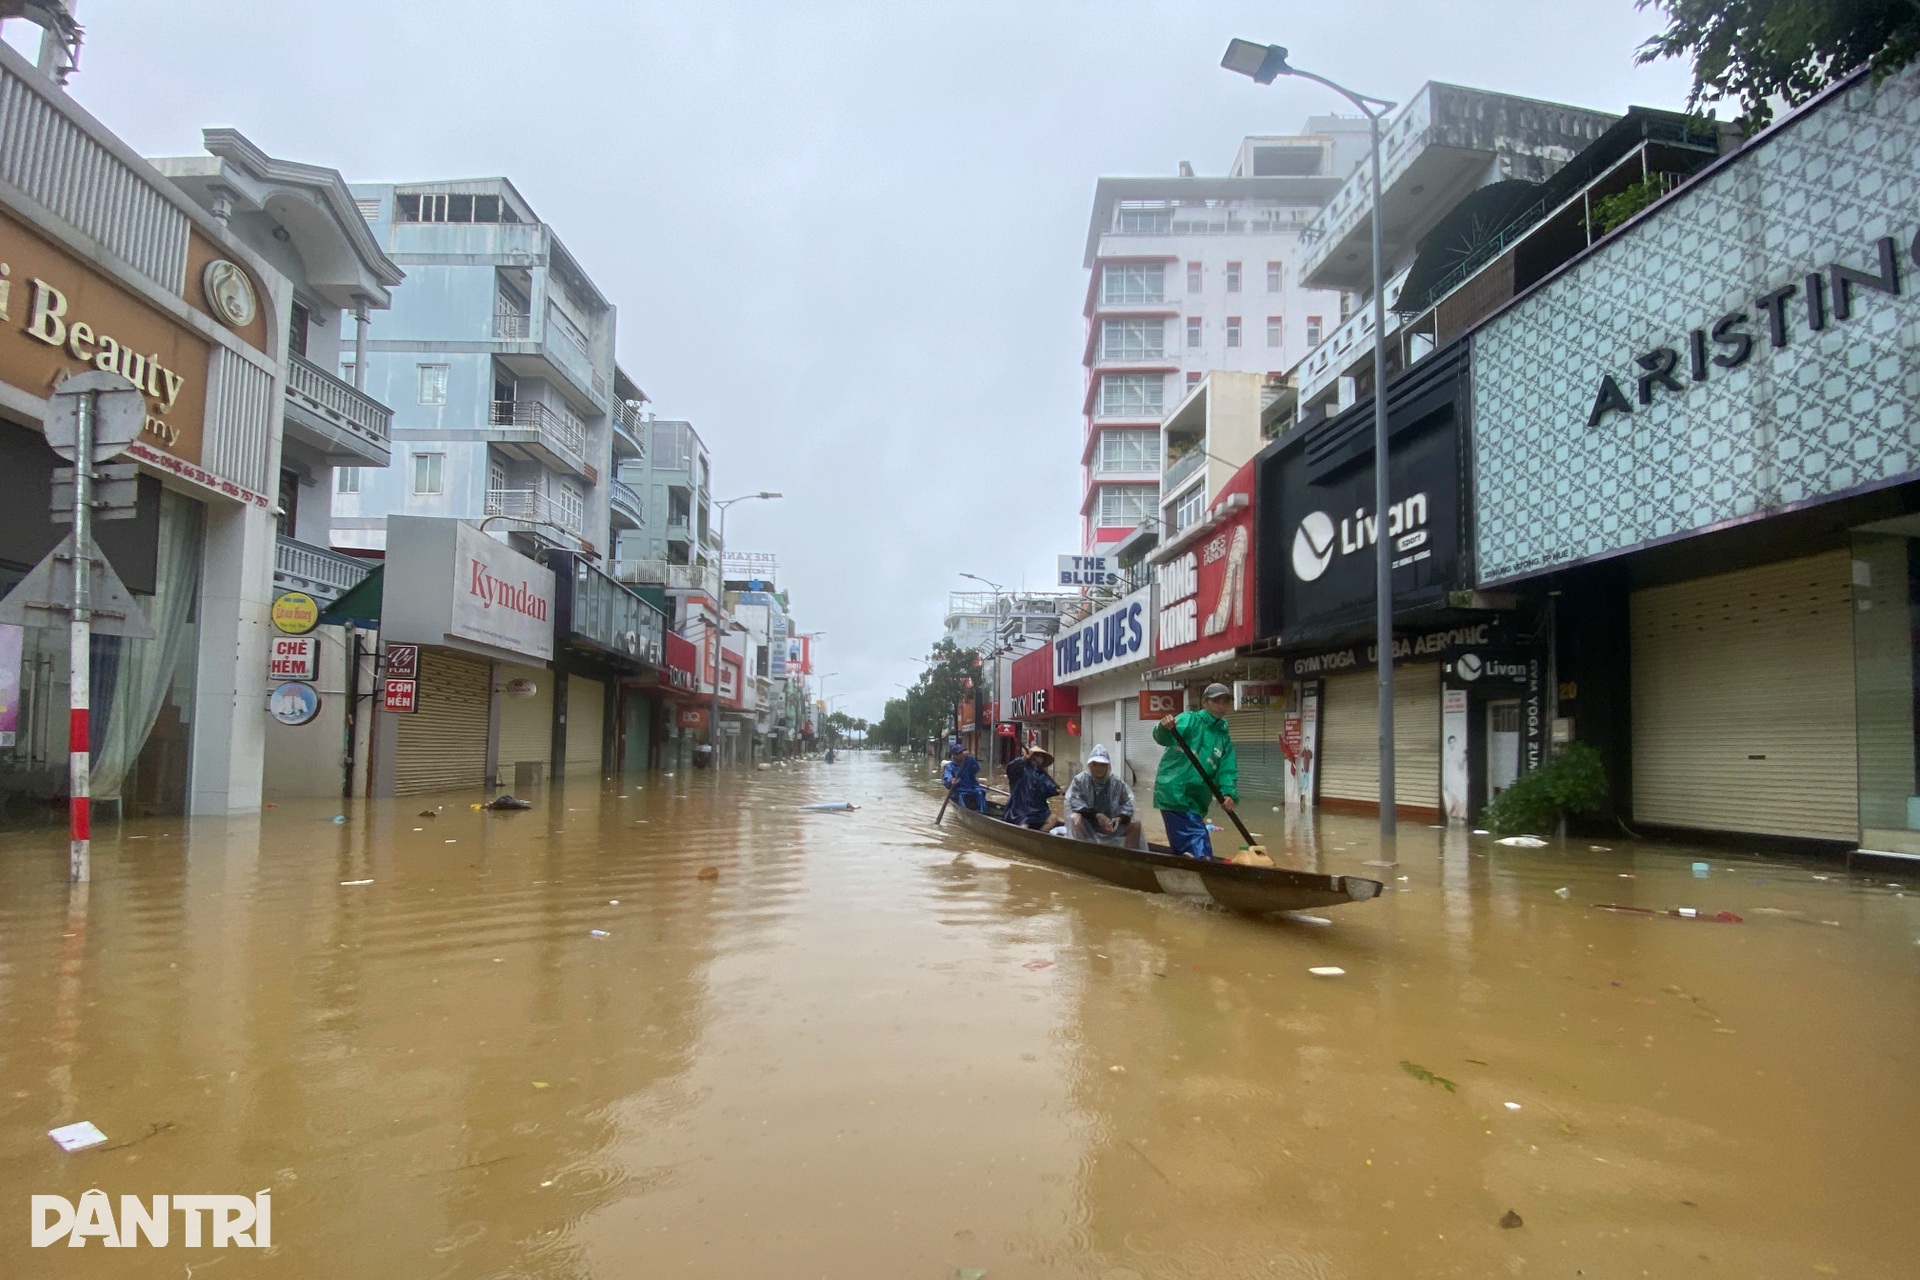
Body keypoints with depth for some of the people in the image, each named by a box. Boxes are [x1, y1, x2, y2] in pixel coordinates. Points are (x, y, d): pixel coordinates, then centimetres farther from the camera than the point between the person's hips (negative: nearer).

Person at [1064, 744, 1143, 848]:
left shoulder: (1116, 783, -2)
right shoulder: (1080, 780, -10)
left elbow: (1127, 803, -1)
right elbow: (1075, 802, -20)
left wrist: (1119, 818, -24)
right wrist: (1097, 815, -29)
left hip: (1110, 824, 3)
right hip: (1088, 825, -3)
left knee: (1135, 823, -13)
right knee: (1075, 818, -35)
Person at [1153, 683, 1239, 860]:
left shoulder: (1224, 739, 18)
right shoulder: (1189, 720, 0)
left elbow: (1227, 771, 6)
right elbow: (1165, 738, -19)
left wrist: (1229, 793, -14)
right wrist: (1165, 728, -44)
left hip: (1196, 801, 7)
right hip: (1174, 793, -7)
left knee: (1185, 849, 16)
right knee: (1200, 850, -19)